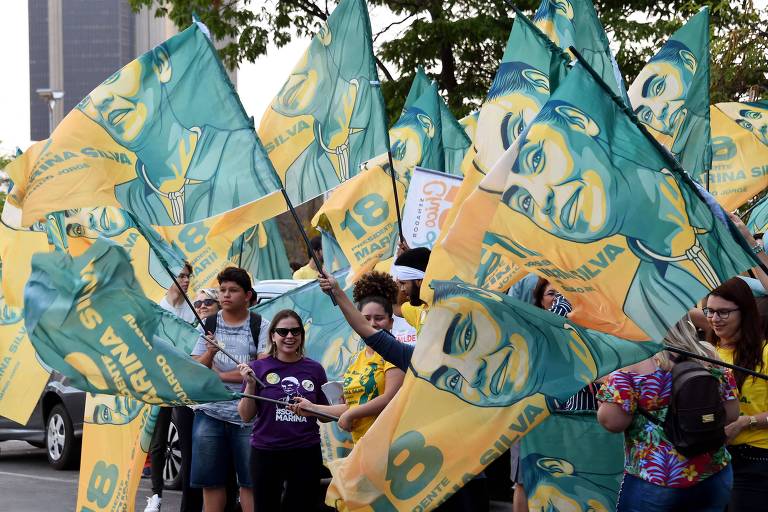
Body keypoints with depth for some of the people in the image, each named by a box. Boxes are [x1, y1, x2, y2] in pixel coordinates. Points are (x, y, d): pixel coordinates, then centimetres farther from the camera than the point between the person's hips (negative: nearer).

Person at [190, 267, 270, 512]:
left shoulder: (261, 326, 0)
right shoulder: (208, 325, 10)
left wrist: (219, 374, -8)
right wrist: (210, 352, -15)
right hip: (210, 411, 3)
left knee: (250, 481, -1)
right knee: (211, 481, 6)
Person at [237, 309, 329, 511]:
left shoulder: (314, 369, 5)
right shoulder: (259, 368, 0)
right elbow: (246, 416, 1)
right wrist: (250, 384, -12)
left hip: (306, 454, 1)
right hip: (266, 454, -1)